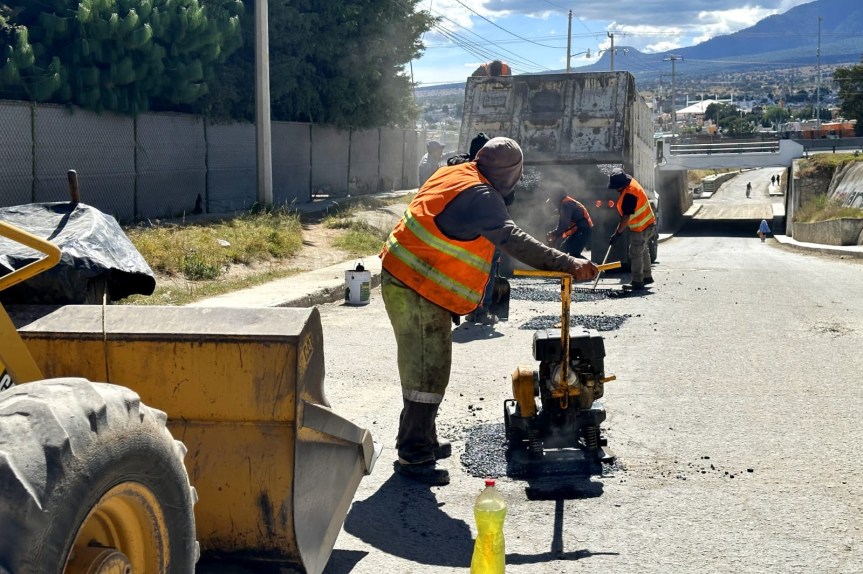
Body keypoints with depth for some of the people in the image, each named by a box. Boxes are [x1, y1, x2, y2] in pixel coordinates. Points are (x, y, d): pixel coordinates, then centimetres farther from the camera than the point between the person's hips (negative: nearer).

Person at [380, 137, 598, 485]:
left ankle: (420, 439, 32)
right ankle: (414, 457, 0)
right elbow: (515, 242, -28)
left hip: (403, 280, 10)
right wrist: (569, 265, -31)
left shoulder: (454, 175, 10)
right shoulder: (479, 196, -20)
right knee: (427, 373, -6)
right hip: (417, 291, -10)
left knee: (423, 369, 19)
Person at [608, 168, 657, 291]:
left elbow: (626, 216, -29)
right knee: (643, 252, 22)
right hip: (648, 224, 10)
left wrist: (617, 233, -25)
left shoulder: (629, 194, -29)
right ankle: (647, 277, 34)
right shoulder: (631, 183, 3)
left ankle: (637, 283, -2)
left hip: (640, 228, -10)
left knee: (635, 254, -5)